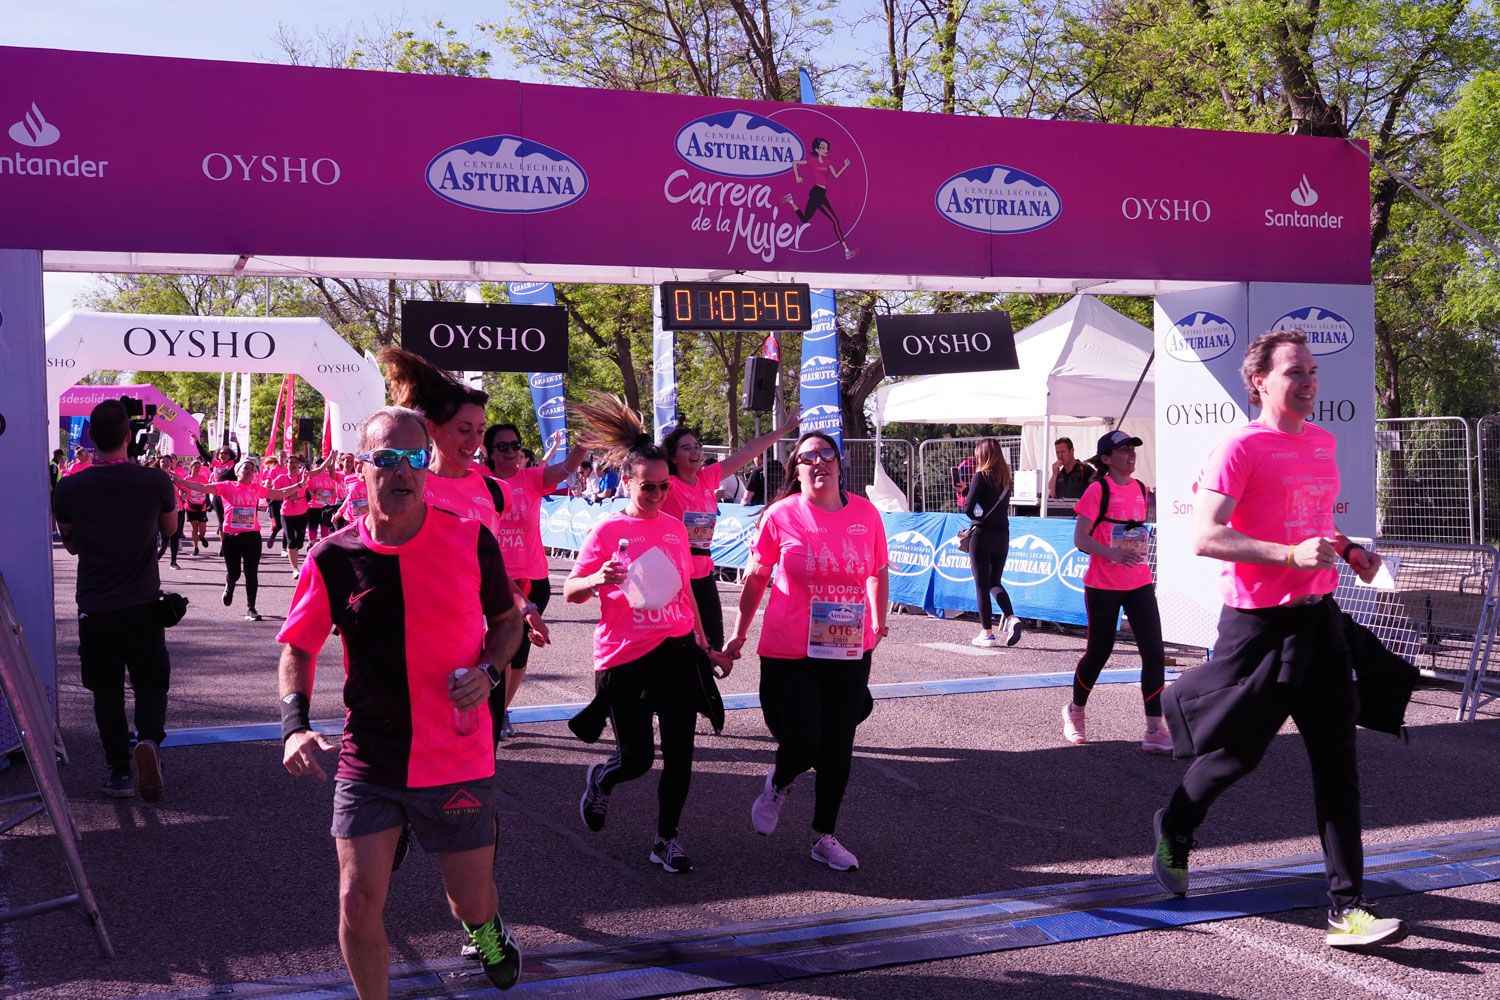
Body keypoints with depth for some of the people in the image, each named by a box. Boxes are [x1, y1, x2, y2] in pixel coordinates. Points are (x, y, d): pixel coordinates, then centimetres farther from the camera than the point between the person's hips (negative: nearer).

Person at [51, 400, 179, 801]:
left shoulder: (68, 489, -7)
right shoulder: (155, 482, -10)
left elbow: (71, 545, 10)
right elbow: (169, 528, 10)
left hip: (94, 606, 1)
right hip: (143, 604, -1)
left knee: (106, 690, 12)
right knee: (151, 681, 11)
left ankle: (119, 770, 14)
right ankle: (149, 738, -16)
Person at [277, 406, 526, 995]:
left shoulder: (470, 541, -7)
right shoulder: (333, 558, -6)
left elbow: (507, 621, 8)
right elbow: (297, 648, 5)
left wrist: (489, 671, -12)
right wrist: (295, 725, -11)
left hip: (457, 760, 0)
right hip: (367, 764, 1)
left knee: (472, 902, 12)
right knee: (358, 901, -3)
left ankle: (483, 925, 51)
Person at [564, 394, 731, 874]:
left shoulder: (675, 527, 8)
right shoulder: (608, 530, -7)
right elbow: (571, 591, -7)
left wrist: (706, 647, 20)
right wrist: (598, 580, -28)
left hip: (677, 649, 4)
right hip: (625, 658, -4)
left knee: (679, 750, 2)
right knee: (636, 758, 1)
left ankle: (667, 838, 17)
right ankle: (600, 779, 36)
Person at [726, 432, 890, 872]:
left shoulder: (866, 513, 0)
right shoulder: (781, 515, -7)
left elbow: (878, 573, 16)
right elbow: (755, 579, 3)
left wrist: (878, 622, 13)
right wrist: (739, 635, 7)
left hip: (850, 653, 3)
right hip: (789, 652, -3)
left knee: (838, 748, 9)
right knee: (803, 745, -5)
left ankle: (825, 838, 26)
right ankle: (778, 784, 32)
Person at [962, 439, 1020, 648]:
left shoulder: (981, 476, -10)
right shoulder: (1005, 477, 9)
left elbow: (968, 507, -15)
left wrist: (977, 520, 7)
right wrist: (968, 490, 12)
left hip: (982, 535, -6)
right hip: (1002, 534, 6)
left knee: (982, 585, 2)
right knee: (995, 582, 18)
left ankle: (987, 633, 3)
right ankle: (1011, 618, -3)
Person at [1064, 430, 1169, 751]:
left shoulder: (1140, 488, 9)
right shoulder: (1098, 490, -9)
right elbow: (1080, 538, -13)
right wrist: (1113, 554, -27)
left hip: (1139, 583, 5)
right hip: (1103, 585, -5)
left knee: (1154, 652, -6)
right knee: (1099, 652, 5)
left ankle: (1155, 731, -5)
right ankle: (1074, 712, 31)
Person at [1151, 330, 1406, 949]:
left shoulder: (1323, 441, 12)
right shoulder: (1241, 449, -12)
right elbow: (1204, 536, -22)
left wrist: (1348, 551, 10)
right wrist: (1292, 554, -28)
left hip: (1318, 617, 6)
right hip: (1260, 624, -6)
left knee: (1336, 758, 0)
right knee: (1237, 752, 7)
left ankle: (1346, 907, 4)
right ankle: (1173, 829, 38)